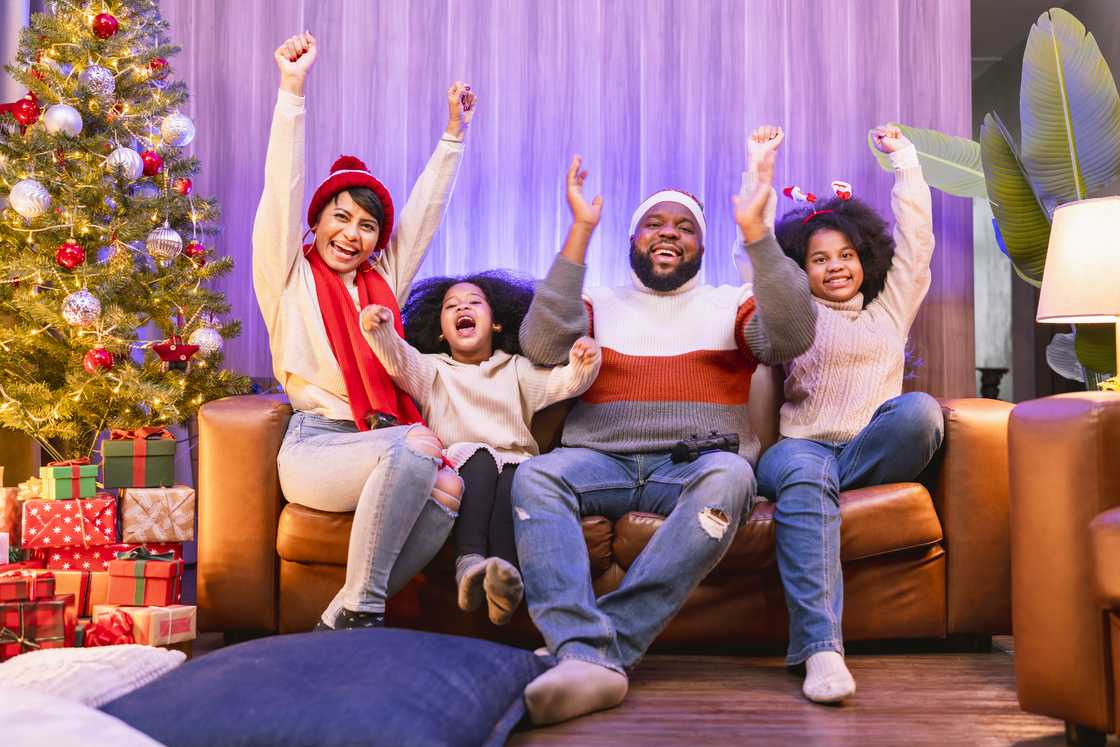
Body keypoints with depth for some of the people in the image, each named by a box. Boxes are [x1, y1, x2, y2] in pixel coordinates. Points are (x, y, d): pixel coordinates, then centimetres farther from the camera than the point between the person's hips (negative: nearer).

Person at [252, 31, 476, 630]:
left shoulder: (384, 281, 21)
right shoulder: (289, 276, 9)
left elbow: (425, 210, 22)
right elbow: (282, 190, -2)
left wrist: (454, 131, 22)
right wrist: (292, 91, -9)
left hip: (383, 451, 5)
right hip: (313, 447, -5)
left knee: (446, 490, -29)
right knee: (418, 444, -34)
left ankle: (344, 620, -16)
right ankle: (358, 612, -25)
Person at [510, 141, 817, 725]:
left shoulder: (731, 306, 19)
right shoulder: (600, 306, 20)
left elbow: (793, 336, -3)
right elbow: (542, 346, -2)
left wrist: (755, 230, -9)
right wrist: (580, 232, -4)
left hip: (695, 464, 0)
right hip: (601, 461, 1)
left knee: (729, 476, -36)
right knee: (535, 475, -32)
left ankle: (600, 647, -40)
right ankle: (589, 657, -46)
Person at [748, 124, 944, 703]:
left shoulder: (891, 308, 27)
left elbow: (916, 239, 21)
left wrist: (903, 156, 22)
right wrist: (758, 171, 16)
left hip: (872, 450, 2)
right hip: (802, 444, -2)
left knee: (919, 410, -32)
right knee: (802, 473, -40)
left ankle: (821, 483, -17)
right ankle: (820, 647, -49)